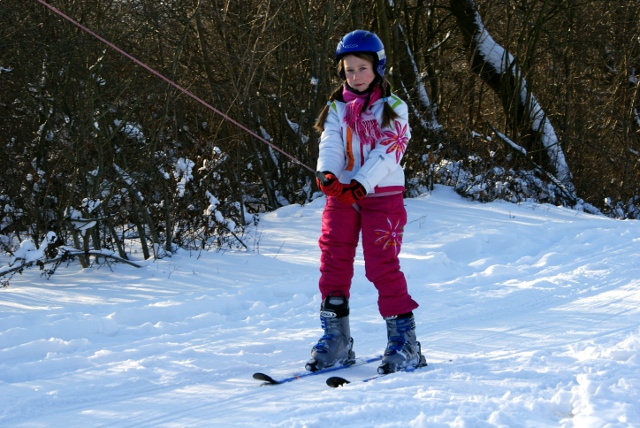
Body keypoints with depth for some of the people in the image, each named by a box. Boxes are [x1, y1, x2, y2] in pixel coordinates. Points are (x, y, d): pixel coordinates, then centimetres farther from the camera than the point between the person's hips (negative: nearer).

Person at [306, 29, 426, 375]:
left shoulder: (392, 108, 1)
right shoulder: (337, 109, 12)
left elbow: (386, 152, -12)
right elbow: (330, 146, -4)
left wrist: (361, 184, -26)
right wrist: (327, 174, -26)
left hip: (382, 194, -4)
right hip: (340, 194, 4)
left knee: (382, 265, -10)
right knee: (333, 262, -1)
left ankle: (403, 341, -4)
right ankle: (335, 340, 8)